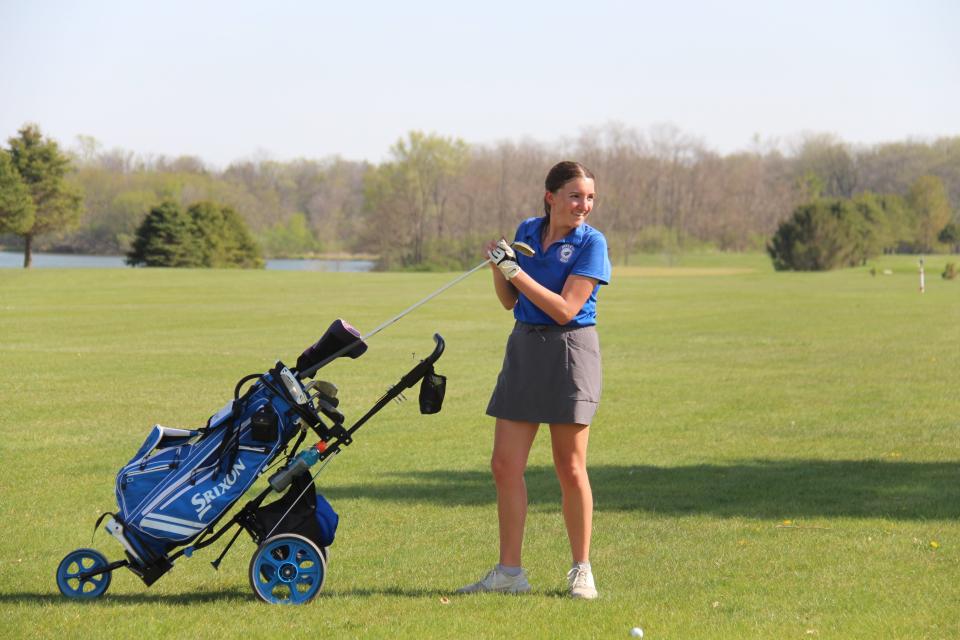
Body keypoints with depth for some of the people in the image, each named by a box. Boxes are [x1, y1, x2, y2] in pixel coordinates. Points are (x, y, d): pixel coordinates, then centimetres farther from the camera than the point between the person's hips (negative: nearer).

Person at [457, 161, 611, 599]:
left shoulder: (590, 243, -10)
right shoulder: (528, 231, 8)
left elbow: (565, 309, -17)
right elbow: (509, 301, 13)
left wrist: (516, 273, -18)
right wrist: (498, 265, -5)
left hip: (569, 351, -6)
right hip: (524, 347, 6)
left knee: (570, 469, 1)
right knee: (505, 465, 2)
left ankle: (581, 571, 14)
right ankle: (509, 572, 9)